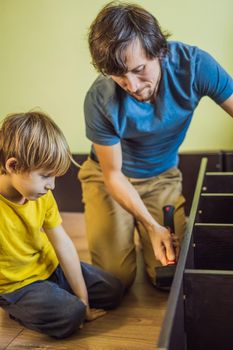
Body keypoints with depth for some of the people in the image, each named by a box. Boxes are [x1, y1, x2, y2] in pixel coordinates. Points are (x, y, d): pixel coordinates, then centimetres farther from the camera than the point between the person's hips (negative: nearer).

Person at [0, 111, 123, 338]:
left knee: (113, 291, 8)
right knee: (69, 316, -26)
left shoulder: (42, 195, -10)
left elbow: (63, 244, -6)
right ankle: (19, 309, 0)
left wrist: (83, 300, -2)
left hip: (51, 266, 6)